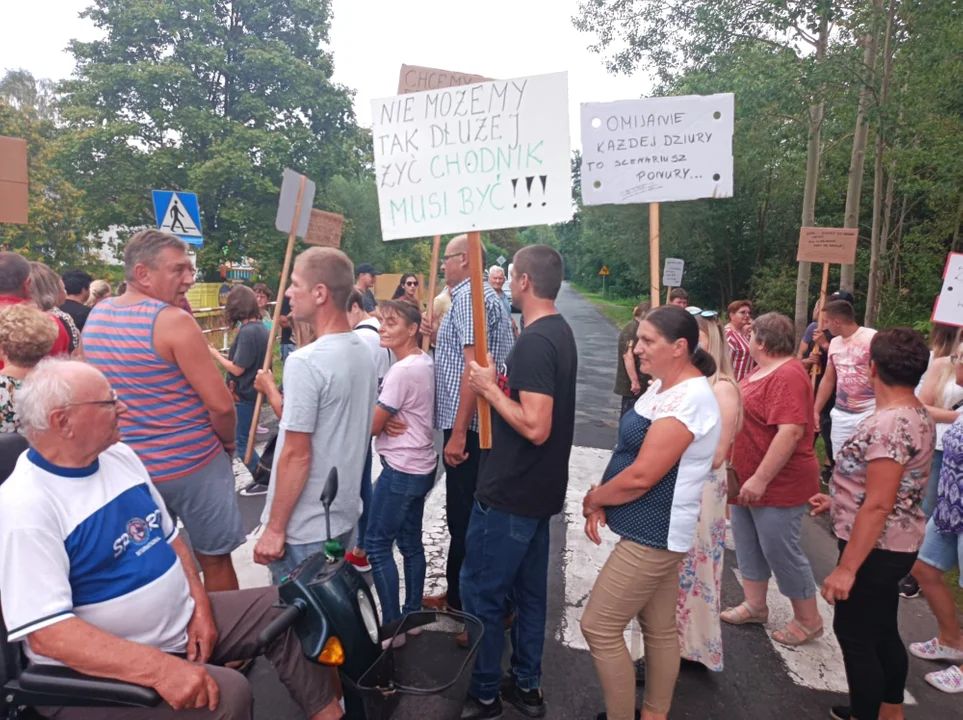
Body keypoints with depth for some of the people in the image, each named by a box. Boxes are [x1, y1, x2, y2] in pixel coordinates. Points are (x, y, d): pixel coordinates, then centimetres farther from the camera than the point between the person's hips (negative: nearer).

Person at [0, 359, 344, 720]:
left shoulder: (119, 455, 4)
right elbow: (46, 632, -26)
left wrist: (200, 604, 0)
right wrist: (160, 668, -33)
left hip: (182, 620, 8)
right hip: (101, 668, -8)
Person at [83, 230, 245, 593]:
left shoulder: (95, 316, 3)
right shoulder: (173, 321, -19)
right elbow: (220, 404, -19)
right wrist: (228, 443, -3)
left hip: (128, 464, 7)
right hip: (191, 464, -7)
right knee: (216, 560, 9)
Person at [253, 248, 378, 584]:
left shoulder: (305, 361, -22)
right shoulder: (363, 352, 3)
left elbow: (296, 454, -21)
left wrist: (275, 528, -13)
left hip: (305, 528, -8)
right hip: (345, 514, 8)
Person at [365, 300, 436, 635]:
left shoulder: (402, 371, -22)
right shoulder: (425, 363, 6)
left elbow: (372, 427, -17)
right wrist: (388, 420, 1)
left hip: (401, 469, -9)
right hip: (421, 466, 9)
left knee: (376, 544, 1)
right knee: (411, 542, 17)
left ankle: (392, 627, 7)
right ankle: (412, 615, 28)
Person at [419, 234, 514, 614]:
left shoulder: (468, 295, -14)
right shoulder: (485, 294, 18)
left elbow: (474, 366, -23)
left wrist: (458, 432, -24)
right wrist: (439, 336, 19)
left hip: (468, 426, -11)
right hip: (481, 424, 11)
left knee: (464, 518, 1)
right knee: (466, 515, 18)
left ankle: (464, 606, 14)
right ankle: (459, 596, 31)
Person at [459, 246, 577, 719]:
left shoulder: (534, 341, -23)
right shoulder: (559, 332, 8)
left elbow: (536, 427, -28)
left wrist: (489, 388, -18)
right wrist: (501, 382, 8)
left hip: (511, 492, -9)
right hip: (538, 488, 10)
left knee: (480, 590, 5)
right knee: (528, 588, 18)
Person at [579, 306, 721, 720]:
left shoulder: (688, 400, -23)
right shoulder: (661, 387, 8)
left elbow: (641, 476, -25)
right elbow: (630, 453, 11)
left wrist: (592, 499, -9)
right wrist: (601, 503, -2)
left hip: (654, 534, -9)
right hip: (654, 531, 9)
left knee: (599, 627, -1)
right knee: (660, 628, 19)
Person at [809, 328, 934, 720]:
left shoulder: (888, 423, -26)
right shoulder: (919, 416, 5)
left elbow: (879, 505, -27)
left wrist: (846, 568, -24)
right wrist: (839, 501, 18)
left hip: (875, 548, -10)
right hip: (897, 544, 10)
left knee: (854, 635, 5)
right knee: (882, 630, 23)